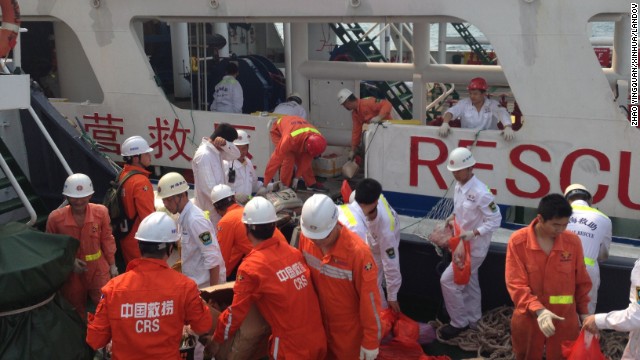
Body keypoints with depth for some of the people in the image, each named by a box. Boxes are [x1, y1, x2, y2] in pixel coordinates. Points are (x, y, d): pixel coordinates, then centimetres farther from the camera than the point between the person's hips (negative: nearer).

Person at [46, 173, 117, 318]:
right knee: (76, 313, 19)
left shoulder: (101, 212, -12)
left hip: (98, 269, 0)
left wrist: (112, 265, 7)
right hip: (71, 272, 0)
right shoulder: (55, 218, -16)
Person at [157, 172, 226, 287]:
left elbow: (213, 259, -21)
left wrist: (213, 290, -19)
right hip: (194, 282, 9)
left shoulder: (195, 220, -21)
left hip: (206, 284, -9)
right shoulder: (184, 217, 6)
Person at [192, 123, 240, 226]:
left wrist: (225, 144, -17)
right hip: (209, 208, -9)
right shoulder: (204, 155, -24)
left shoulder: (215, 150, 5)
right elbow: (209, 187, -27)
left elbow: (235, 155, 3)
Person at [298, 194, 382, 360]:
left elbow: (369, 298, -22)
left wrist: (371, 341, -15)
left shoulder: (357, 251, -31)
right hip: (320, 321, 4)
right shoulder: (305, 237, -16)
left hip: (350, 329, -4)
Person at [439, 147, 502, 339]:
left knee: (448, 280, -6)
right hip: (462, 244, 9)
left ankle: (458, 323, 11)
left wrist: (474, 233, -29)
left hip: (474, 247, -8)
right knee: (469, 283, 20)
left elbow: (495, 220, -21)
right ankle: (472, 321, 36)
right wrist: (453, 217, -2)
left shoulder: (481, 193, -27)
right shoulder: (459, 187, 0)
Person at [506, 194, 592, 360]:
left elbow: (581, 281, 7)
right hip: (528, 318, -1)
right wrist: (538, 310, -27)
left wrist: (584, 312, 11)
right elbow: (516, 284, -15)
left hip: (564, 318, 1)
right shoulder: (518, 241, -13)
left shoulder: (573, 241, -6)